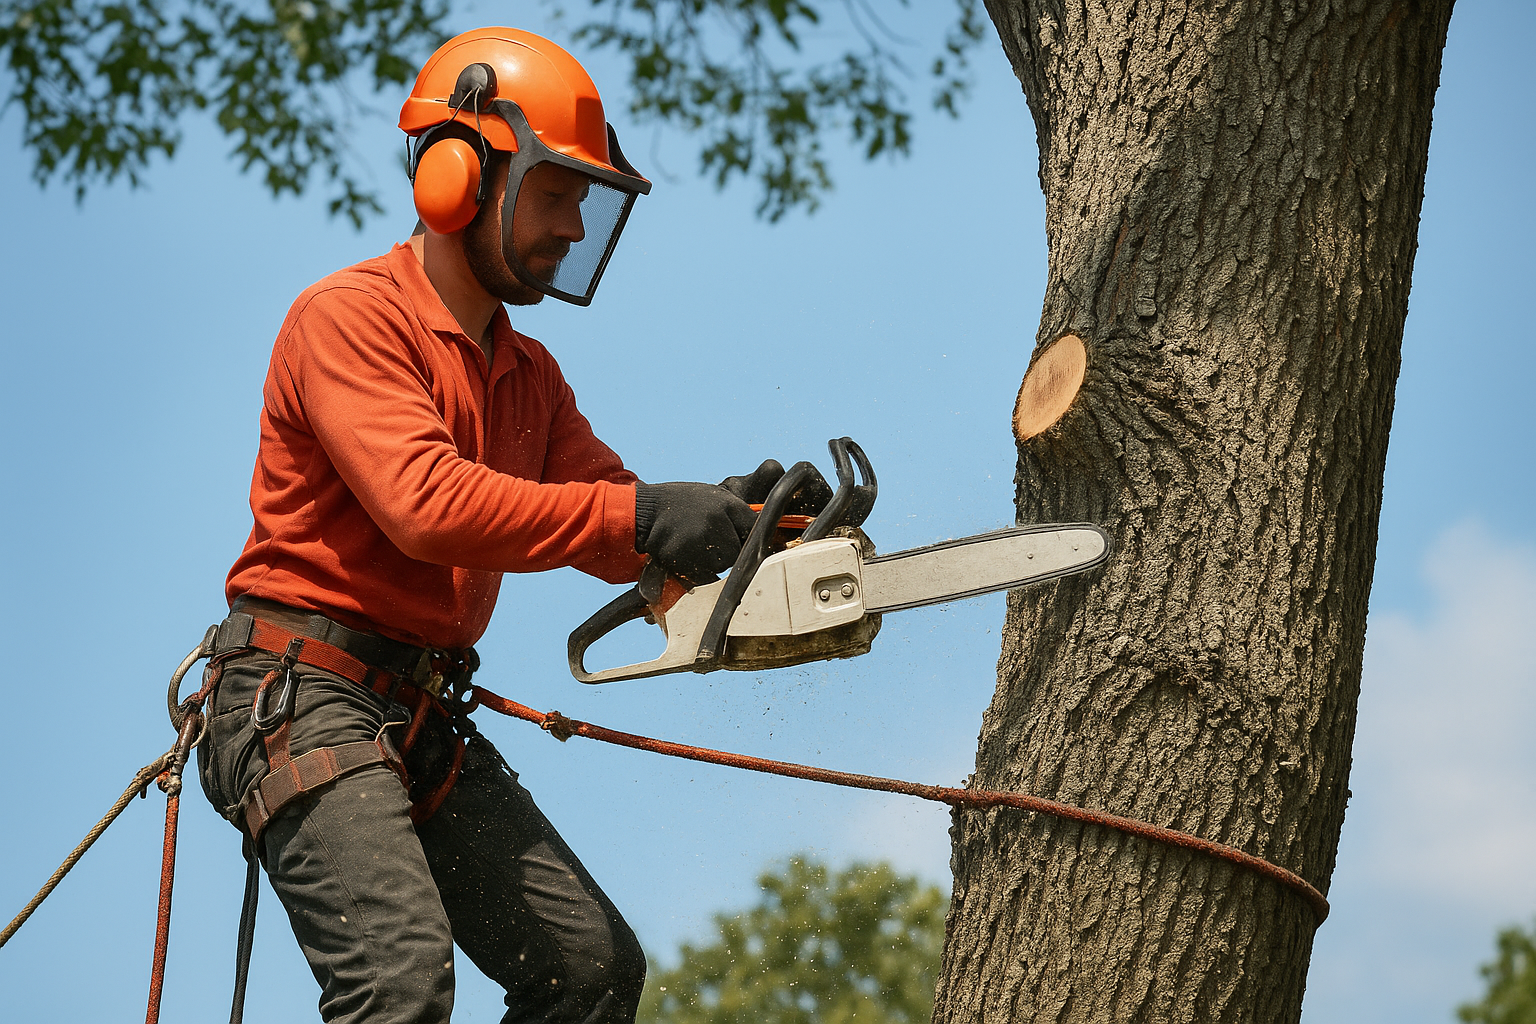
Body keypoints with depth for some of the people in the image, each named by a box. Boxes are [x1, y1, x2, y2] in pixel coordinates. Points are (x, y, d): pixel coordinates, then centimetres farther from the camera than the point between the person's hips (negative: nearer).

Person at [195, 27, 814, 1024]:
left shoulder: (530, 376, 18)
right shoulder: (351, 318, -10)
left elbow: (617, 540, 9)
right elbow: (427, 504, -26)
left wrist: (725, 515, -13)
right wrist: (637, 514, -29)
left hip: (426, 719, 9)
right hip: (305, 699, -9)